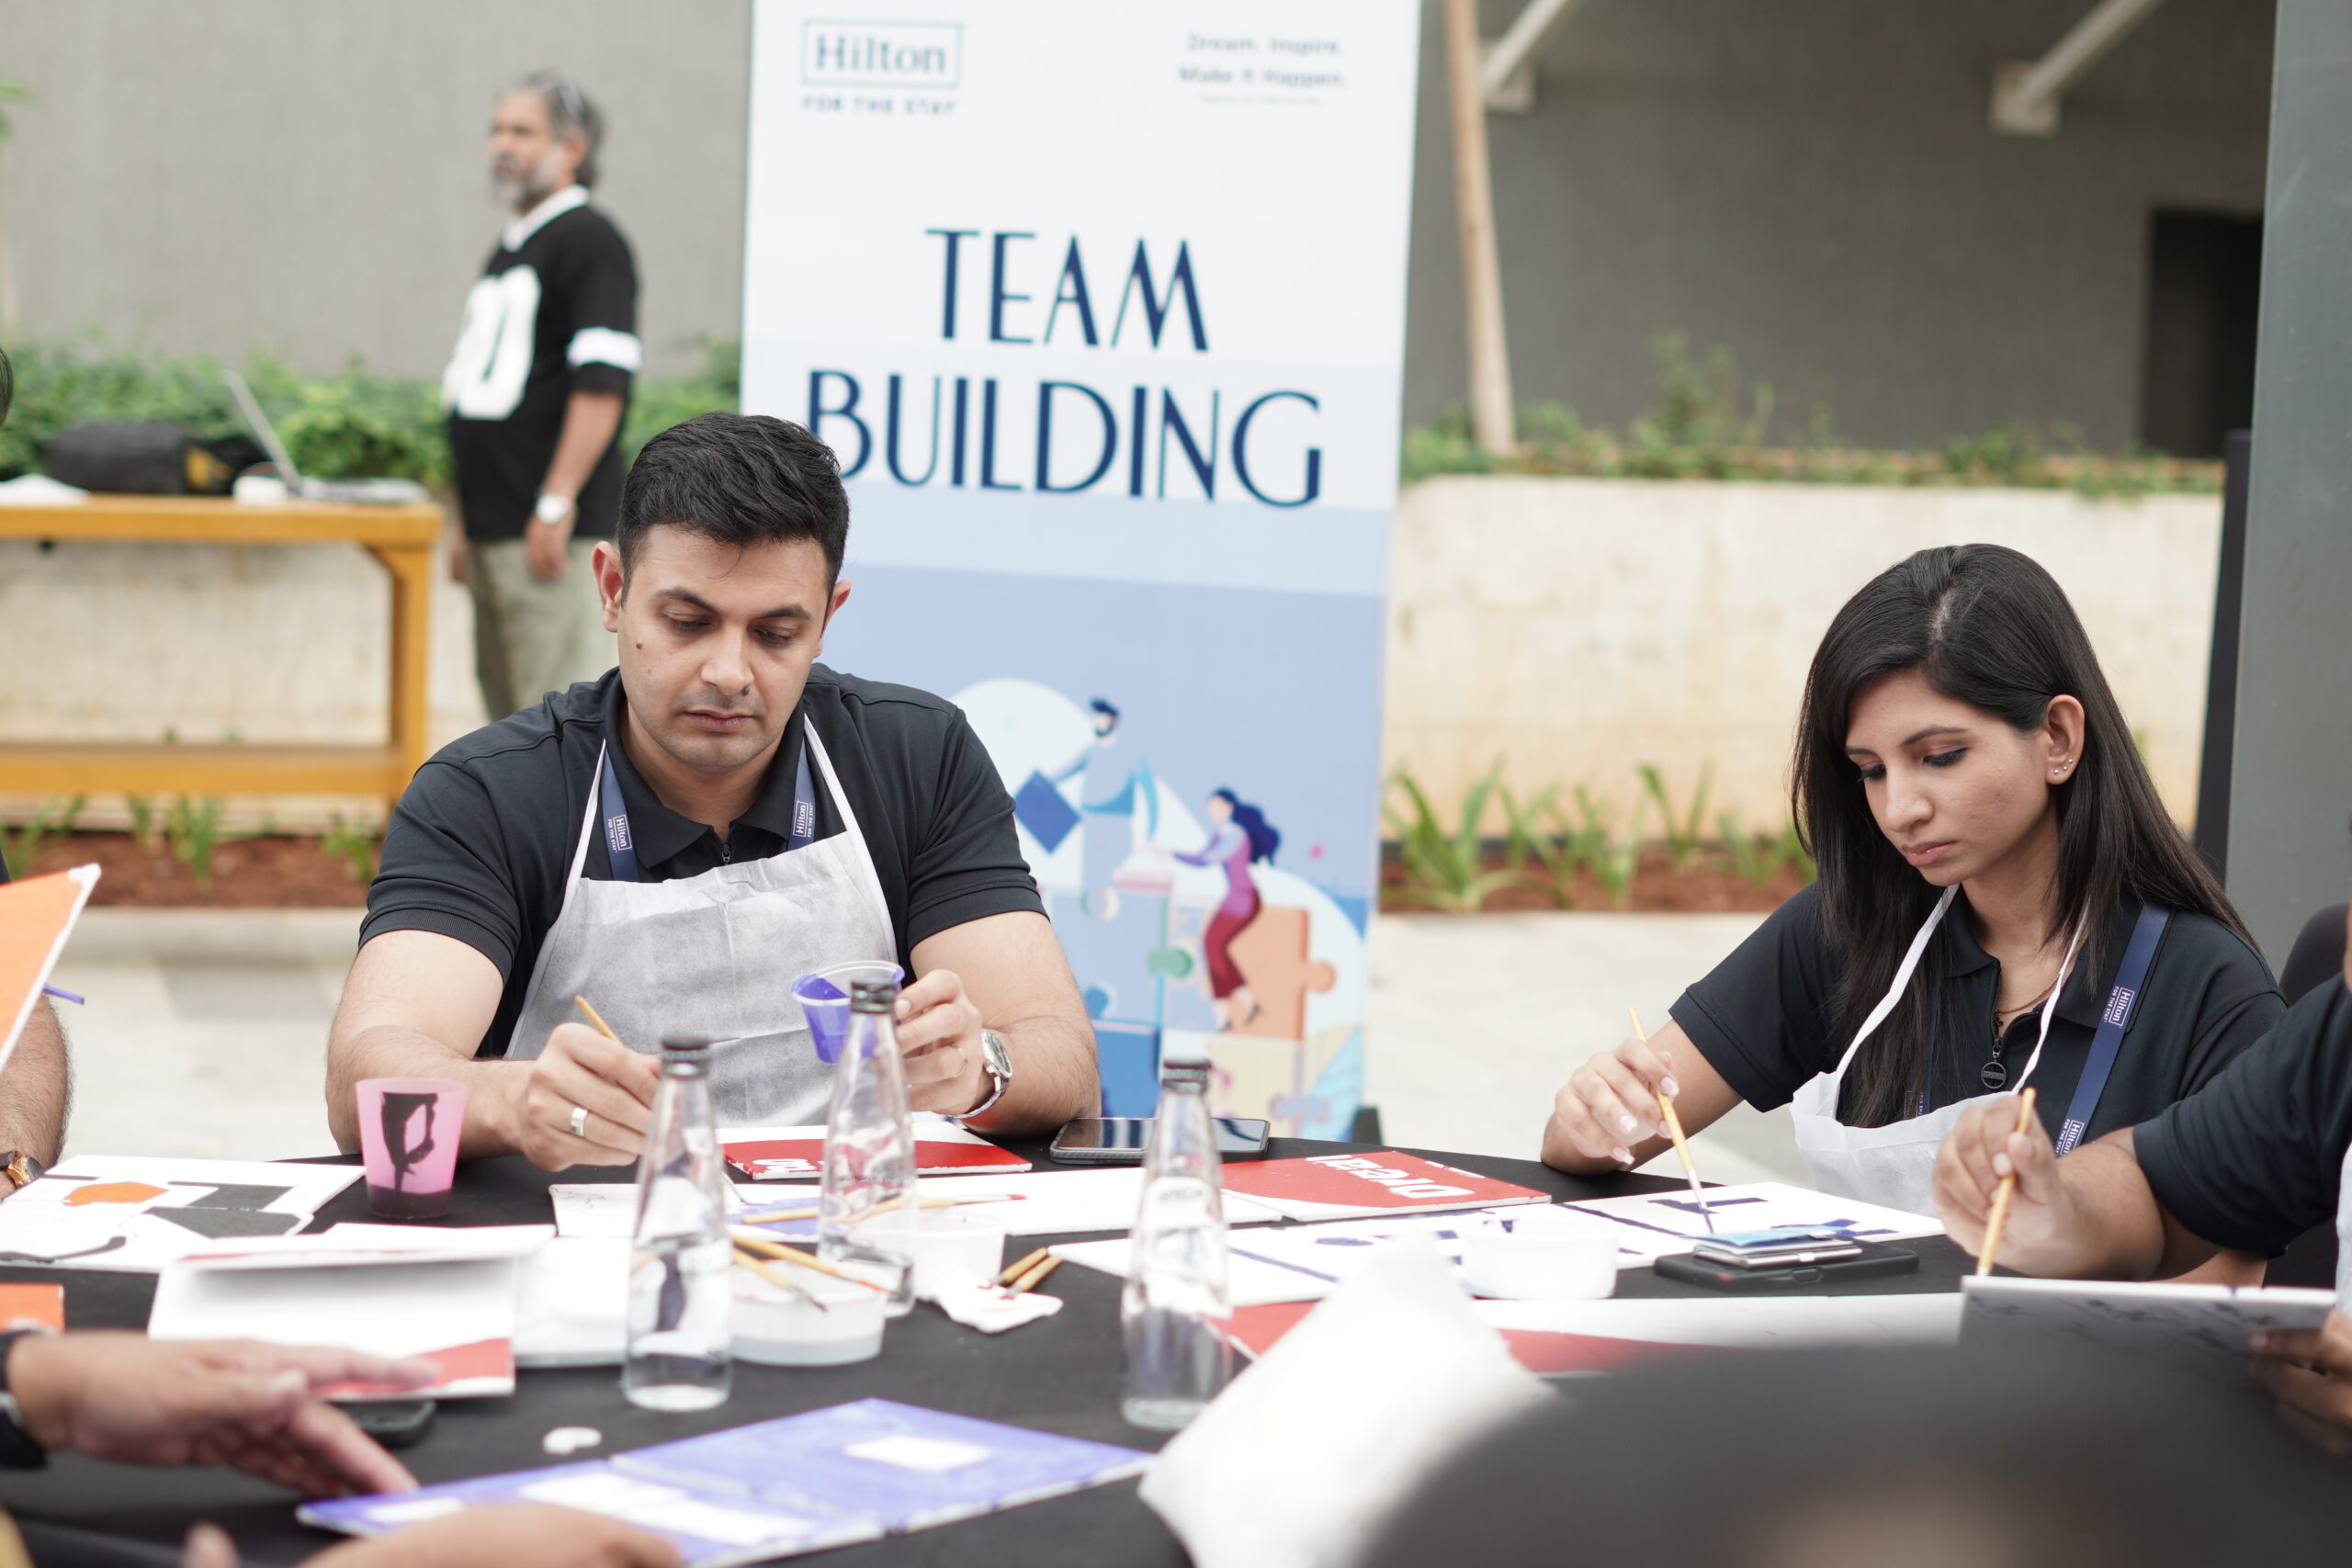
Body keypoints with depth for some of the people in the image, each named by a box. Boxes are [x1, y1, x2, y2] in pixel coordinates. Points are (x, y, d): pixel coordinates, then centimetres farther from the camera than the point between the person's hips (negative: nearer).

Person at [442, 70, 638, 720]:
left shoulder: (589, 240, -8)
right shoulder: (508, 247, 20)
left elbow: (603, 385, -18)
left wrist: (556, 504, -22)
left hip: (549, 531, -10)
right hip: (494, 531, 10)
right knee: (506, 705, 12)